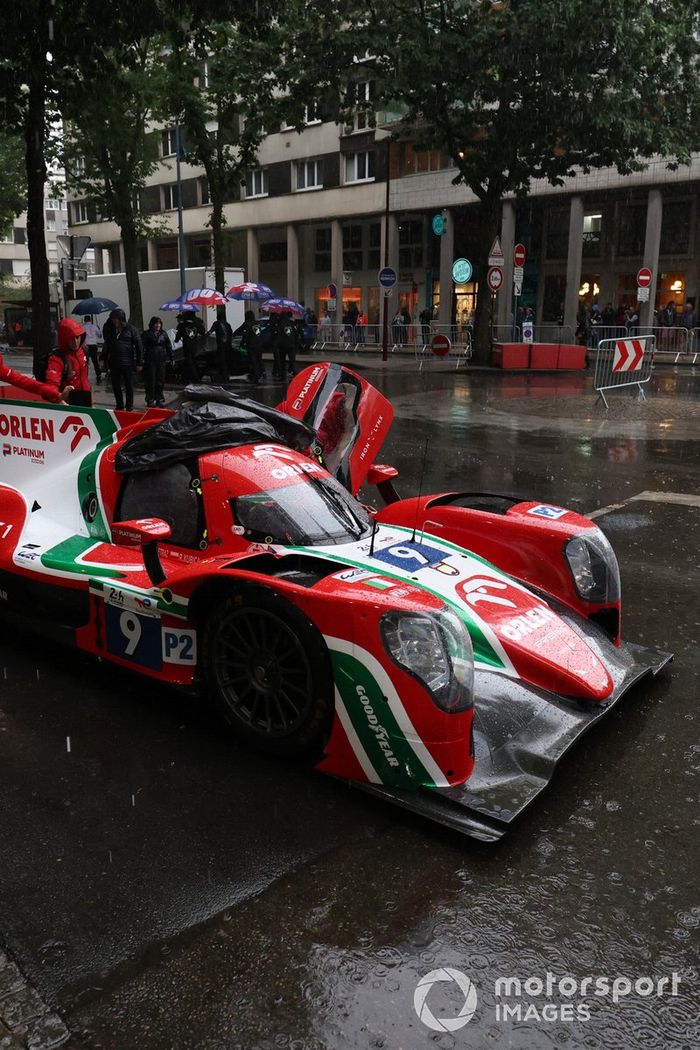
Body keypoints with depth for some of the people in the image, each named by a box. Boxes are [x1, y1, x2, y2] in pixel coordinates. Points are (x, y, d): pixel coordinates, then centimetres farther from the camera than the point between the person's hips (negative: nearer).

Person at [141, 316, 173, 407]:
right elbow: (142, 346, -4)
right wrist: (142, 358, -13)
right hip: (150, 361, -3)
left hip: (161, 361, 3)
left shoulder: (164, 334, 12)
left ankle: (160, 399, 14)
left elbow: (169, 347, 16)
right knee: (150, 381, -2)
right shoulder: (147, 334, 1)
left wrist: (172, 358, 12)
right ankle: (150, 400, 4)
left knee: (160, 381, 6)